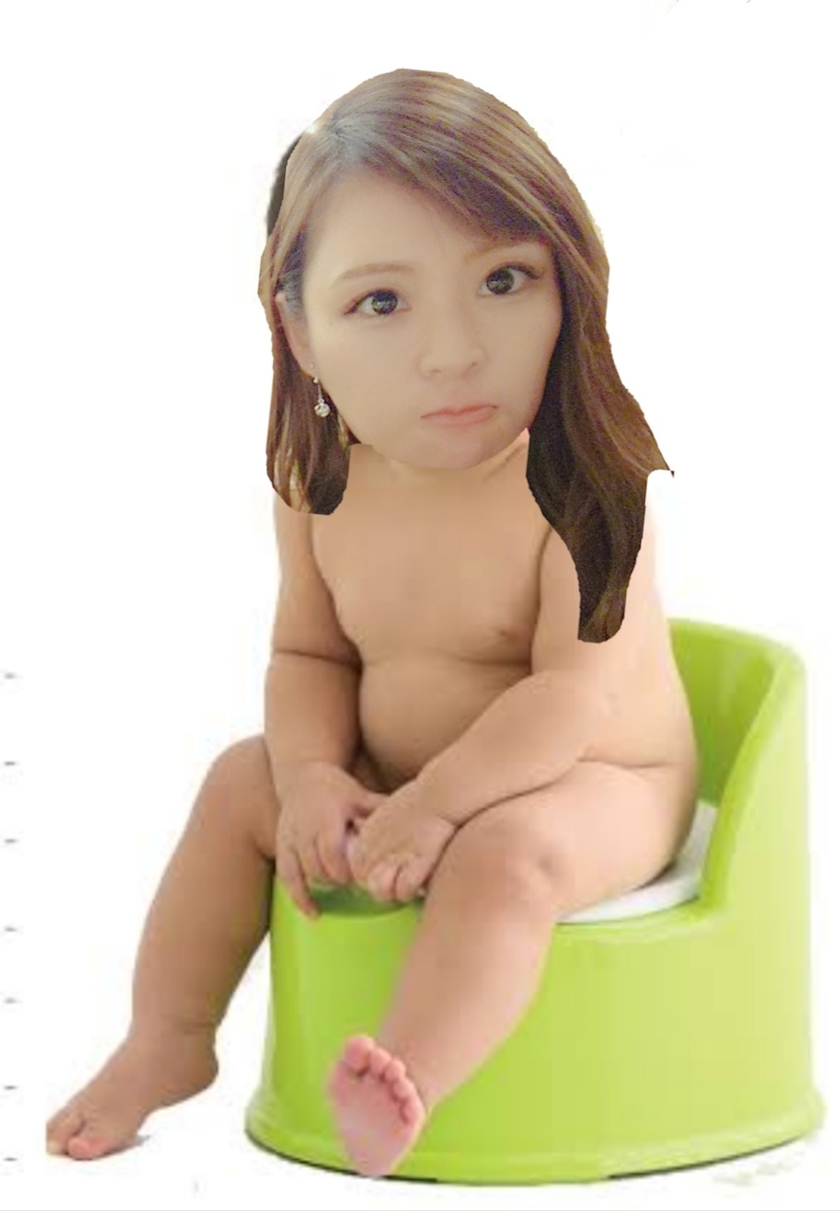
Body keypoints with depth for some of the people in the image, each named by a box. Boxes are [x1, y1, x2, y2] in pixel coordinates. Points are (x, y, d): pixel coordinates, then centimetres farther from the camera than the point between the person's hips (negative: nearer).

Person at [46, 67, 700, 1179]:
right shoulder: (322, 492, -6)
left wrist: (435, 804, -32)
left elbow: (576, 690, -28)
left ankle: (405, 1087, -39)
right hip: (391, 782, 7)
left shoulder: (580, 487, -25)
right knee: (242, 782, 4)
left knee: (505, 852, -35)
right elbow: (310, 653, 4)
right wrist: (313, 775, -15)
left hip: (591, 784, -7)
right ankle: (166, 1043, 13)